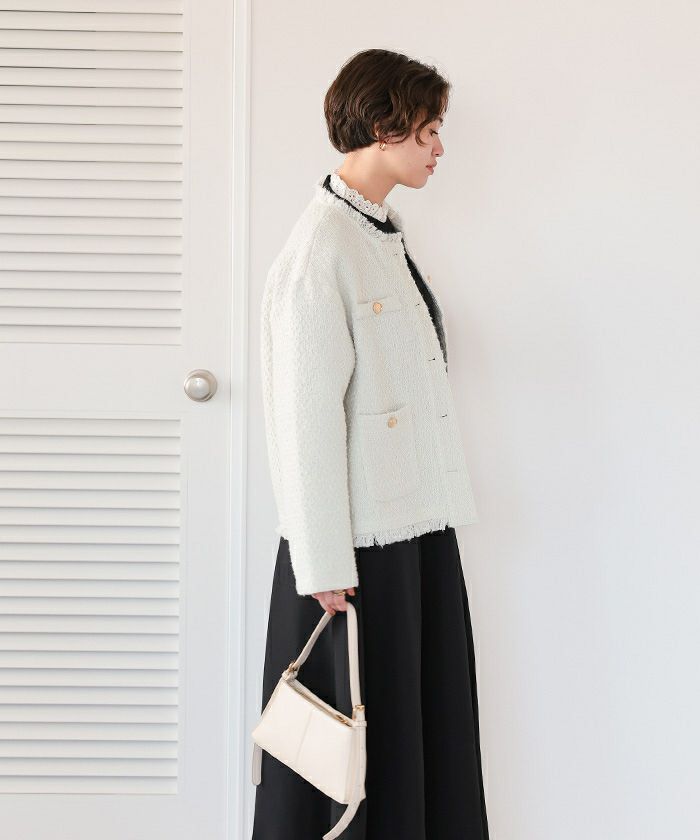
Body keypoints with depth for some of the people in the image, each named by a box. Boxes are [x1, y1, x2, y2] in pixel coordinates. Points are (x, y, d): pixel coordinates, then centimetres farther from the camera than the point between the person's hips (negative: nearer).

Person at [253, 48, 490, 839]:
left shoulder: (387, 235, 13)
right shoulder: (319, 251, -15)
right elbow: (305, 419, -18)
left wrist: (437, 508, 15)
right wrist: (327, 567, -17)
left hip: (419, 529, 9)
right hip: (358, 543, -9)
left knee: (429, 728, 14)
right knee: (352, 755, 3)